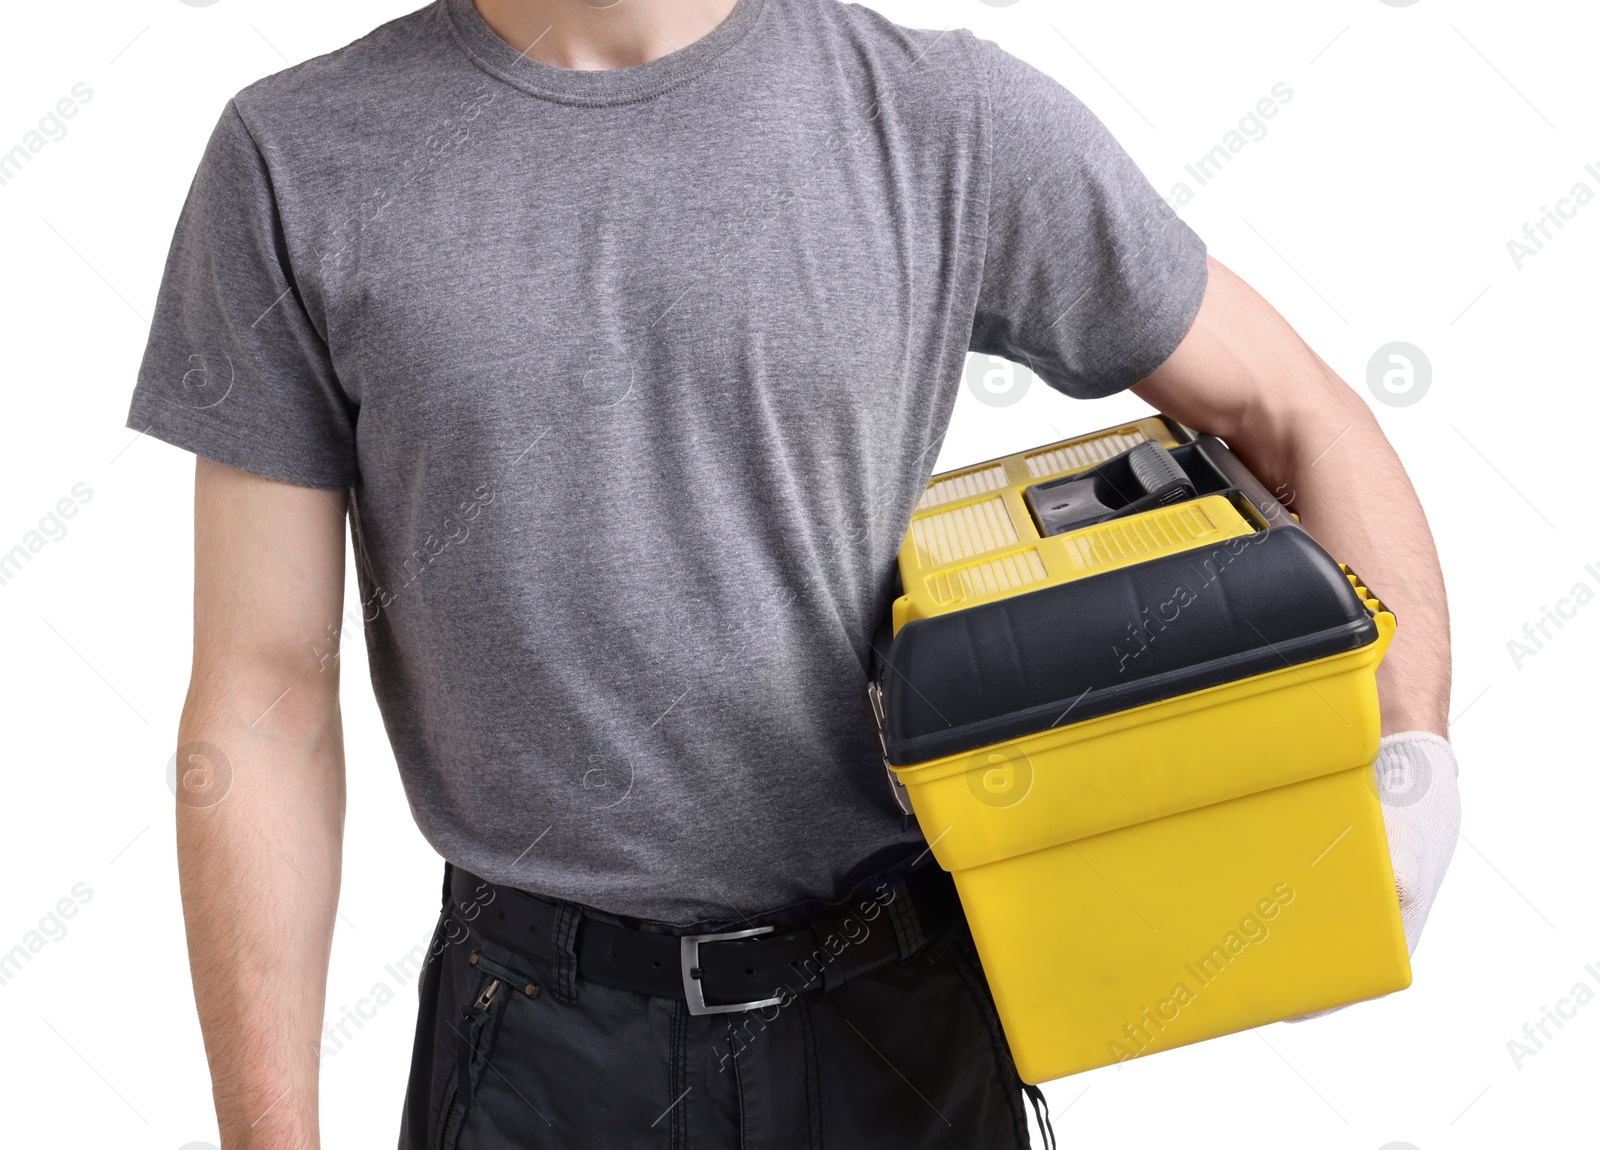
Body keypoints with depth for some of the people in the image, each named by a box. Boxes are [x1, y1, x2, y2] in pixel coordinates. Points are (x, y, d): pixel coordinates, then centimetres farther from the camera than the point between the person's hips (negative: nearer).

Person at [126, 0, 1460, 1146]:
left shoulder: (953, 118, -6)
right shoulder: (300, 160, -5)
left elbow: (1293, 408, 2)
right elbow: (264, 695, -4)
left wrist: (1415, 749, -11)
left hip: (905, 1008, 1)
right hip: (547, 1030, 0)